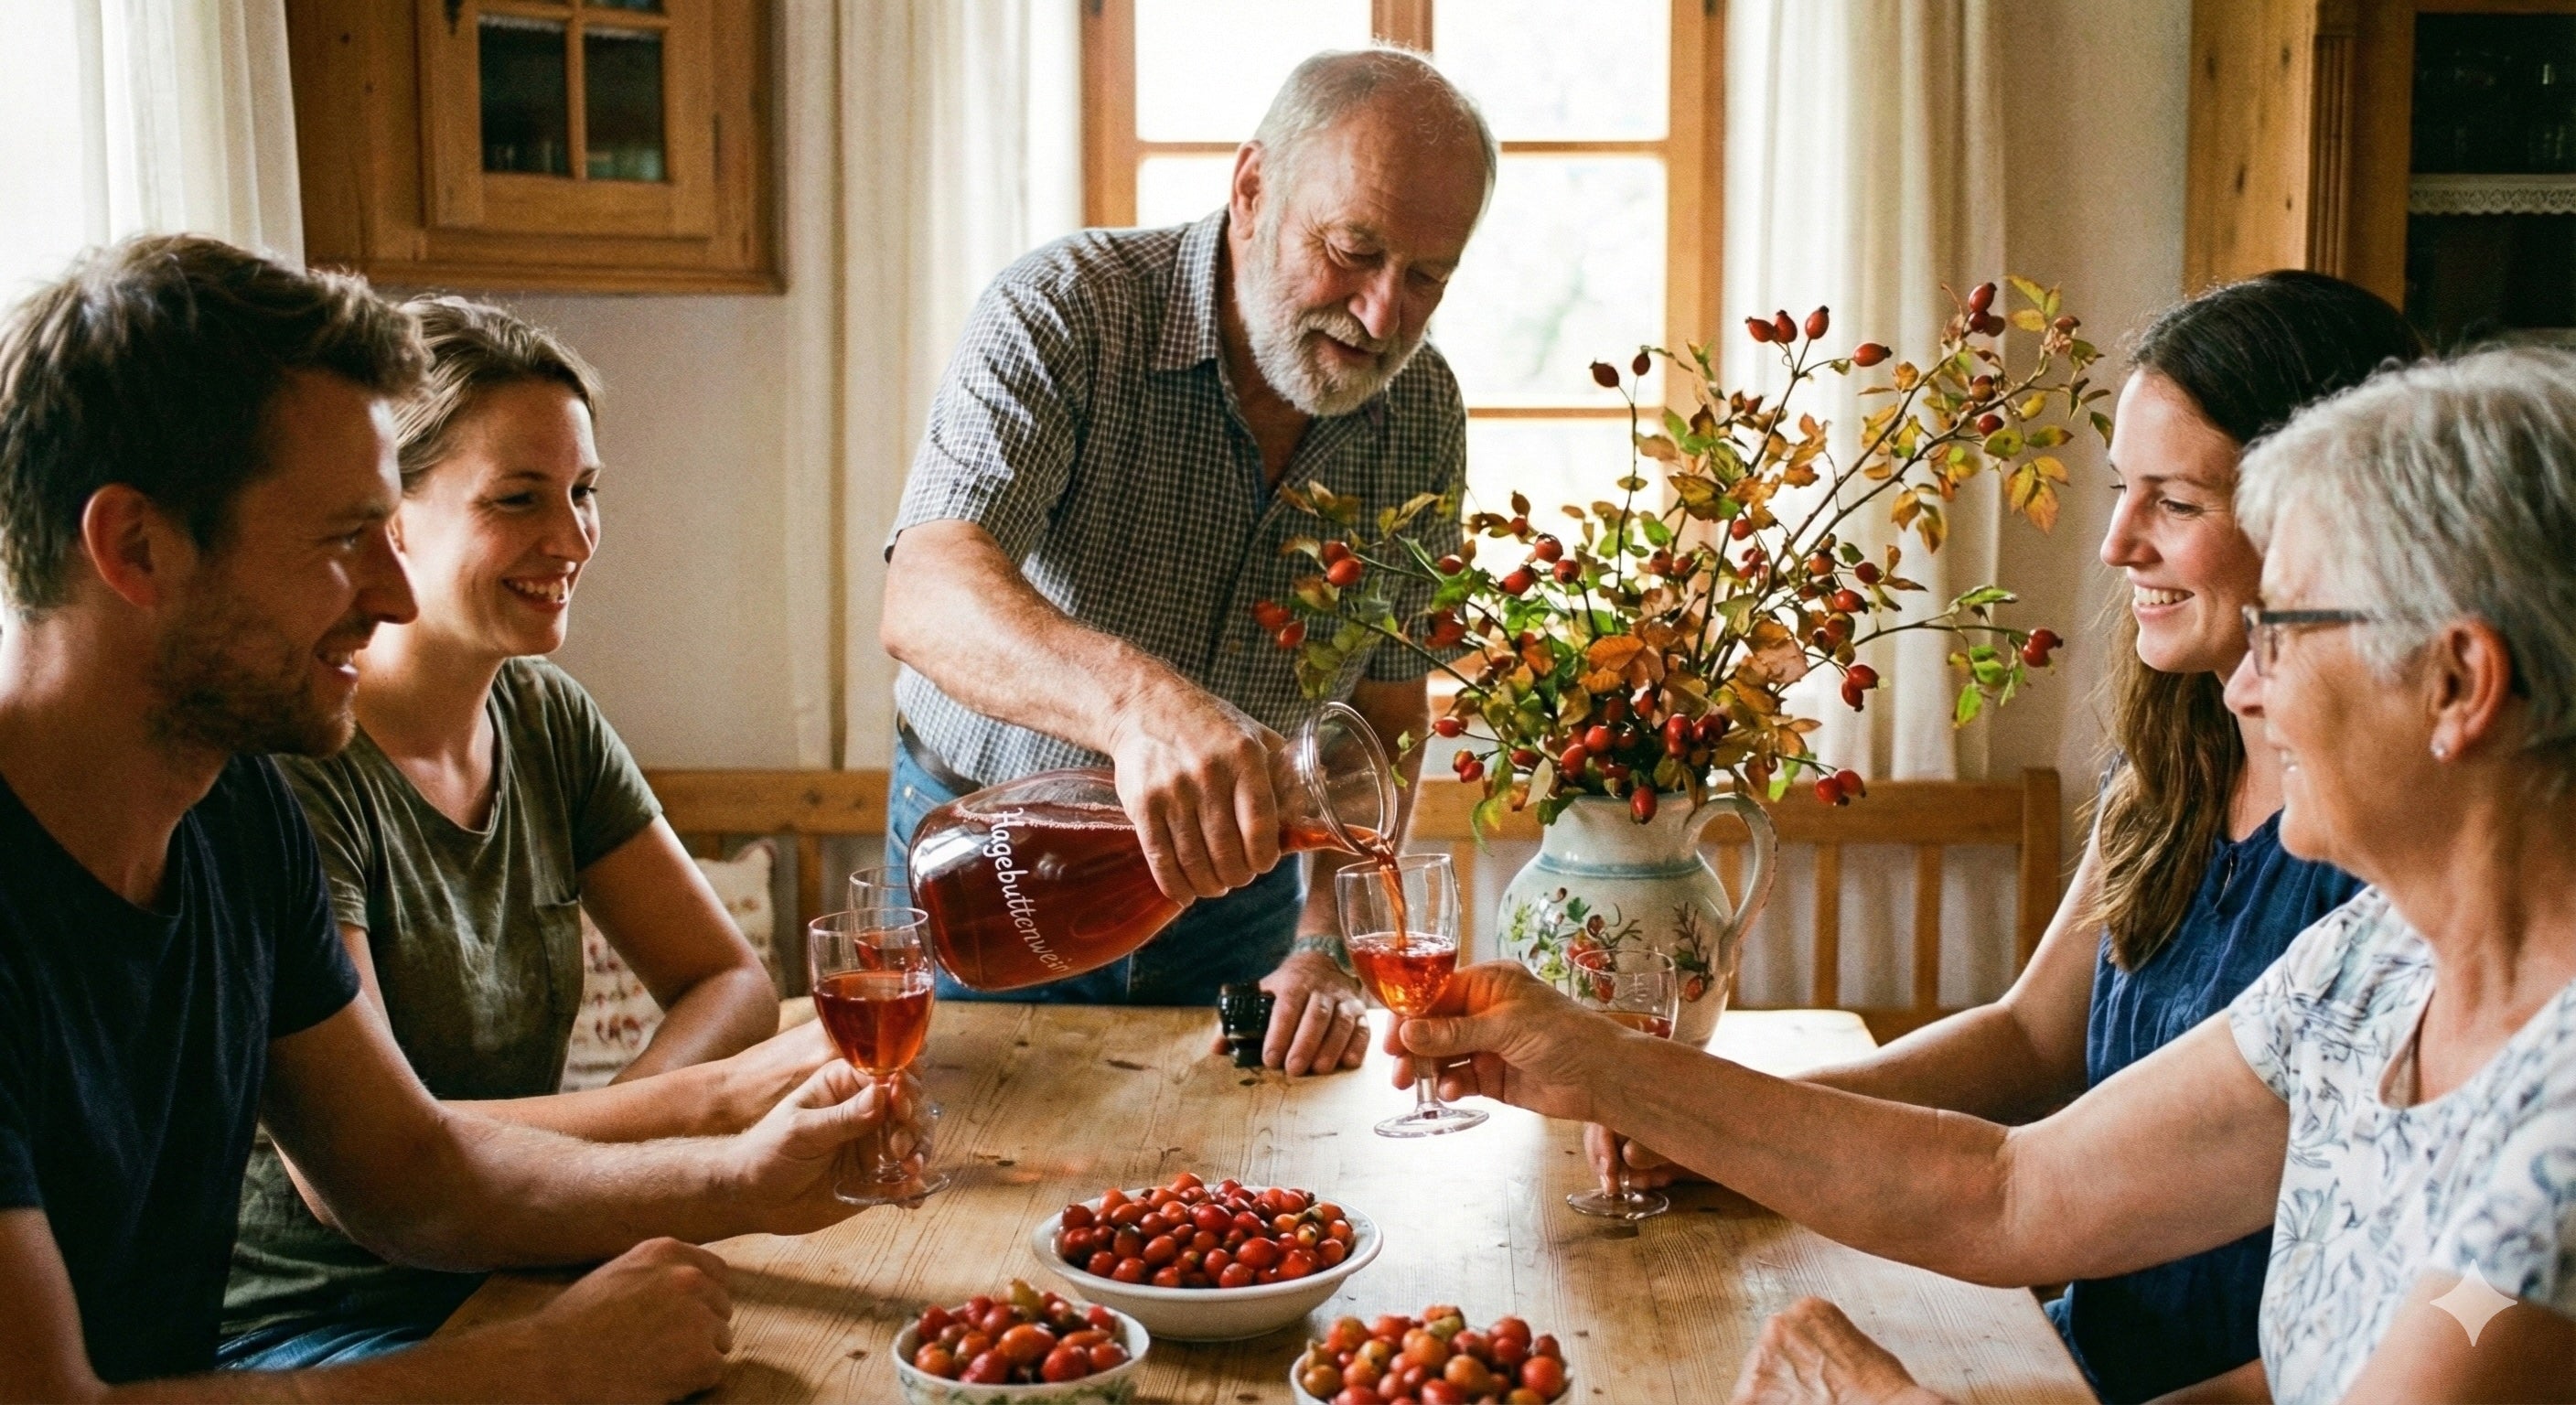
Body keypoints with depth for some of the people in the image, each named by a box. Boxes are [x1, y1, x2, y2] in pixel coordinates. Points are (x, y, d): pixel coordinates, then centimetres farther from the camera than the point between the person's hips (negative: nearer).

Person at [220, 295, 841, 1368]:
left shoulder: (549, 720, 4)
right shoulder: (288, 766, -19)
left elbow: (729, 979, 6)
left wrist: (612, 1129, -15)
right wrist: (712, 1100, -30)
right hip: (305, 1320, -6)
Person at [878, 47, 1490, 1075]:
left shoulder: (1421, 412, -7)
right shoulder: (1065, 308, -23)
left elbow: (1383, 716, -2)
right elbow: (927, 600, -38)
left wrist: (1325, 943, -16)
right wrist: (1139, 699, -57)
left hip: (1233, 881, 4)